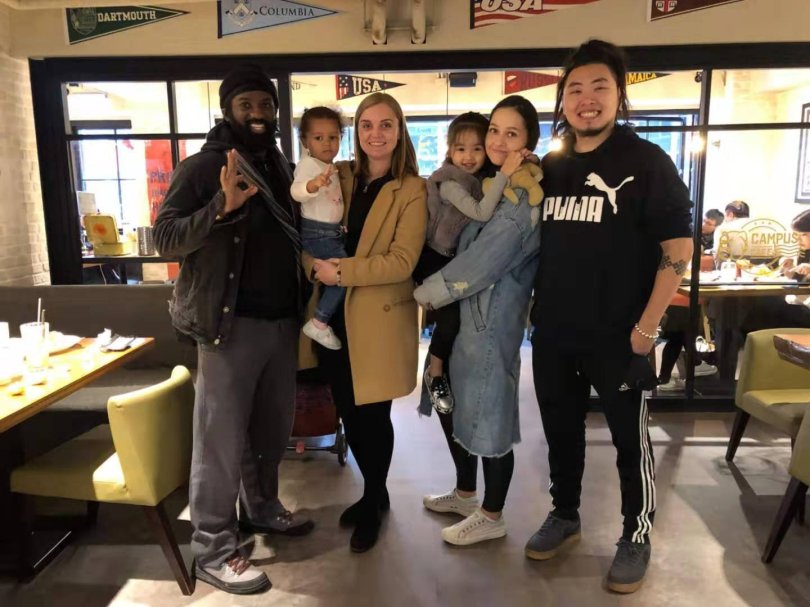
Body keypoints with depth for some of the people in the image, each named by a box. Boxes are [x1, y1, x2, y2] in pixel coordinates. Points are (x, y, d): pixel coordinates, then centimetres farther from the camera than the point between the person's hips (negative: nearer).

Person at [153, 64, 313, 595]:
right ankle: (213, 550, 14)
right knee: (222, 436, 1)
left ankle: (262, 508, 38)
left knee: (274, 425, 17)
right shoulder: (201, 167, -6)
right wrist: (222, 206, -27)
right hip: (231, 323, -6)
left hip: (283, 320, 7)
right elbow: (166, 239, -14)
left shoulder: (282, 167, 14)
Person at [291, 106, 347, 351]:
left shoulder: (332, 167, 14)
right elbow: (296, 192, -36)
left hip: (333, 231, 10)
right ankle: (318, 323, -9)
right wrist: (313, 184, -54)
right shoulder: (308, 163, -15)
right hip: (316, 232, -10)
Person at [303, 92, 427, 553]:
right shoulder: (337, 177, 8)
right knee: (349, 413, 14)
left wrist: (341, 272, -20)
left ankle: (373, 504, 31)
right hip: (333, 315, 5)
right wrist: (314, 266, -12)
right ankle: (374, 493, 38)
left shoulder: (412, 190, -7)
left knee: (373, 416, 6)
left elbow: (402, 261, -15)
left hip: (379, 319, -4)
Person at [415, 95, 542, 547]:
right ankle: (465, 494, 40)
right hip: (461, 316, 9)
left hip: (492, 323, -9)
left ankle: (492, 517, 25)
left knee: (488, 418, 4)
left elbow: (479, 264, -20)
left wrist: (425, 293, -9)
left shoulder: (526, 201, -17)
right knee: (454, 407, 19)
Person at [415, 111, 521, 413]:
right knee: (450, 316, -14)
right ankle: (435, 374, 9)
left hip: (460, 260, 7)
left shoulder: (481, 179, 0)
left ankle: (444, 369, 28)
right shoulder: (448, 182, -24)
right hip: (434, 260, -7)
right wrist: (504, 173, -39)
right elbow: (482, 213, -35)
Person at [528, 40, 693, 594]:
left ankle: (637, 537, 29)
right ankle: (565, 515, 38)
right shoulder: (550, 168, 8)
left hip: (618, 336, -4)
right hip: (553, 333, 5)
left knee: (630, 440, 9)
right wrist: (535, 309, 8)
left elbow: (679, 247, -10)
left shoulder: (646, 162, -6)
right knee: (561, 430, 17)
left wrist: (646, 327, -14)